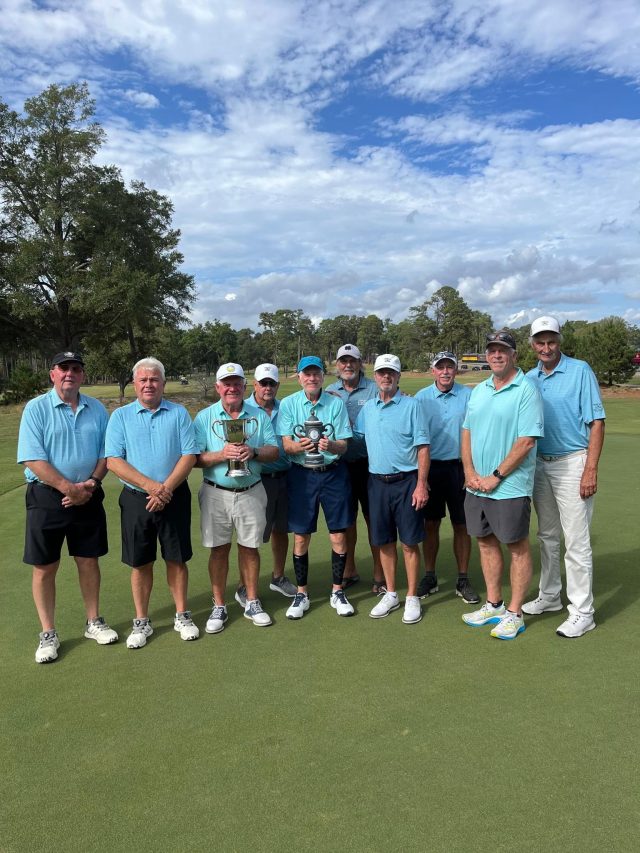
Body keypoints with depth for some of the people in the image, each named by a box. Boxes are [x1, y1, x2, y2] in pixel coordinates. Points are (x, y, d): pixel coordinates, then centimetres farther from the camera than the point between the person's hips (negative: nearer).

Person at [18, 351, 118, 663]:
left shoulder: (96, 409, 5)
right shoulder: (36, 408, -6)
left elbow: (106, 453, 6)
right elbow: (32, 459, -13)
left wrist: (91, 483, -10)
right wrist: (68, 487, -19)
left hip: (88, 497, 3)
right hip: (47, 497, -3)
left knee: (89, 561, 12)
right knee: (44, 567, 5)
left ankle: (93, 623, 28)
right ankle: (48, 634, 20)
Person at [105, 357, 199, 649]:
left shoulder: (179, 413, 3)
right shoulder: (120, 416, 2)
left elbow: (189, 455, -4)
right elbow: (114, 461, -7)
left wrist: (166, 488, -15)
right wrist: (150, 486, -17)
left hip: (174, 498, 0)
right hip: (136, 499, 0)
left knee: (176, 558, 8)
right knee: (140, 562, 8)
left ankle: (182, 616, 24)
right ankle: (141, 622, 23)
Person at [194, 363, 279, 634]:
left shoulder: (259, 416, 6)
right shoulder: (204, 417, 1)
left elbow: (274, 451, 3)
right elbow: (195, 458, -5)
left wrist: (253, 452, -17)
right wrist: (222, 454, -21)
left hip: (251, 492, 1)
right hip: (216, 493, -1)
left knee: (250, 547, 9)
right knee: (219, 549, 6)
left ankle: (251, 601, 25)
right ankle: (219, 606, 19)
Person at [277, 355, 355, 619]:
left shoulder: (336, 404, -1)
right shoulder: (288, 404, -1)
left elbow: (343, 446, -4)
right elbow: (286, 445, -7)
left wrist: (331, 445, -28)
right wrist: (300, 446, -30)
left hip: (333, 473, 0)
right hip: (301, 474, 0)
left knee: (338, 536, 6)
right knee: (301, 538, 7)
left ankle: (337, 592, 24)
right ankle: (302, 594, 24)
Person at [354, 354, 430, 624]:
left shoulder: (412, 405, -5)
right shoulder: (367, 409, 10)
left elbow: (423, 448, -8)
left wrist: (421, 485, -13)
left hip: (406, 481, -4)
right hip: (377, 481, 4)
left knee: (409, 542, 2)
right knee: (384, 541, 11)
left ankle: (412, 598, 15)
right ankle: (390, 594, 25)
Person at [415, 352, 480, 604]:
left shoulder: (469, 395, 0)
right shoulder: (421, 397, 2)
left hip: (459, 467, -1)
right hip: (430, 467, 1)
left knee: (461, 525, 6)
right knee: (430, 524, 8)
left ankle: (463, 579, 18)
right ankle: (429, 576, 21)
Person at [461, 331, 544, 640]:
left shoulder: (526, 390, -11)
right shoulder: (478, 391, 12)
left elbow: (527, 441, -17)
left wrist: (495, 476, -15)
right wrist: (470, 472, -1)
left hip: (510, 487, -7)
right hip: (476, 485, 7)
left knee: (517, 547, 5)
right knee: (486, 542, 15)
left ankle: (514, 613, 16)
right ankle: (493, 605, 29)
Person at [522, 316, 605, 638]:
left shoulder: (580, 371, -7)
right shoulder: (529, 379, 7)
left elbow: (596, 423, -10)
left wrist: (591, 470, -17)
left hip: (572, 463, -5)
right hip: (539, 464, 6)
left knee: (576, 542, -2)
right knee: (547, 536, 17)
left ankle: (582, 613, 9)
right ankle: (549, 596, 32)